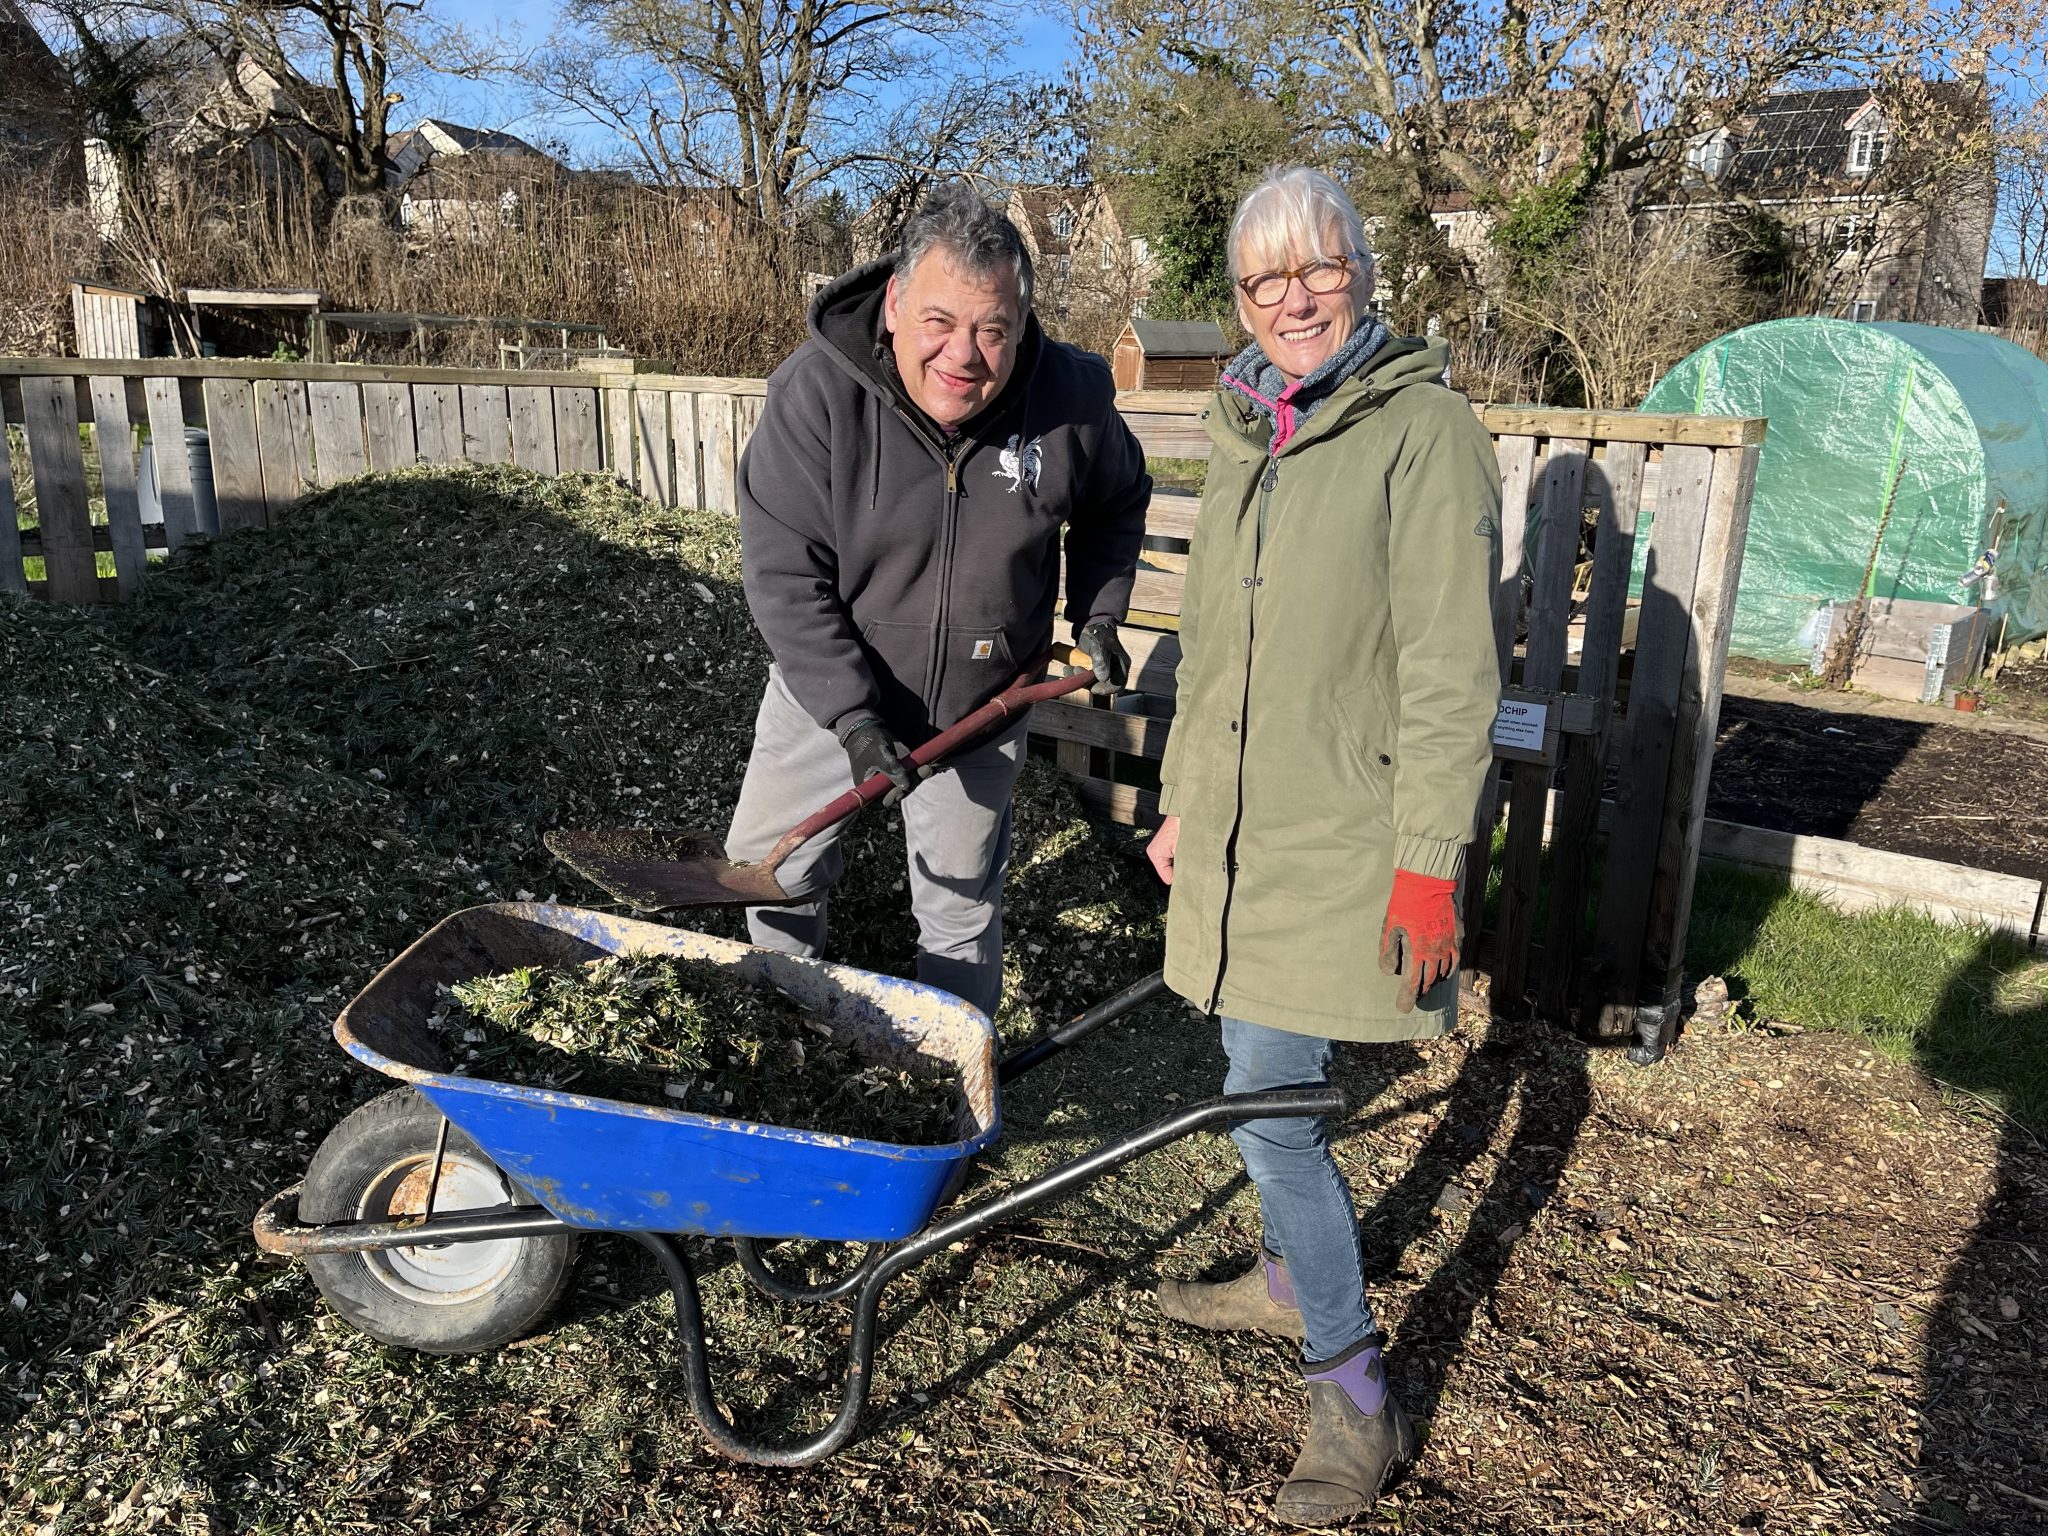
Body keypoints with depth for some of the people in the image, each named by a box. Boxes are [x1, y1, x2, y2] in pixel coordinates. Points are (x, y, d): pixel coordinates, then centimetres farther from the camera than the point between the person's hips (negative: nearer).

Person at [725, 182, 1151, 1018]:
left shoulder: (1072, 399, -16)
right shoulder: (816, 391, -23)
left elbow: (1116, 506, 7)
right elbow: (784, 573, -22)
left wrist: (1097, 615, -2)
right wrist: (851, 714, -26)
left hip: (979, 711, 0)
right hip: (828, 690, 0)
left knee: (962, 912, 13)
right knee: (769, 872, 15)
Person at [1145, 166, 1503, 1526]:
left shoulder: (1424, 431, -11)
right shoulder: (1247, 434, 12)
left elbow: (1452, 674, -15)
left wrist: (1430, 863, -18)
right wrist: (1182, 799, 20)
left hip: (1347, 841, -7)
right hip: (1242, 828, 7)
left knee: (1267, 1097, -7)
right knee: (1268, 1085, 18)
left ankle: (1358, 1397, 10)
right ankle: (1296, 1278, 41)